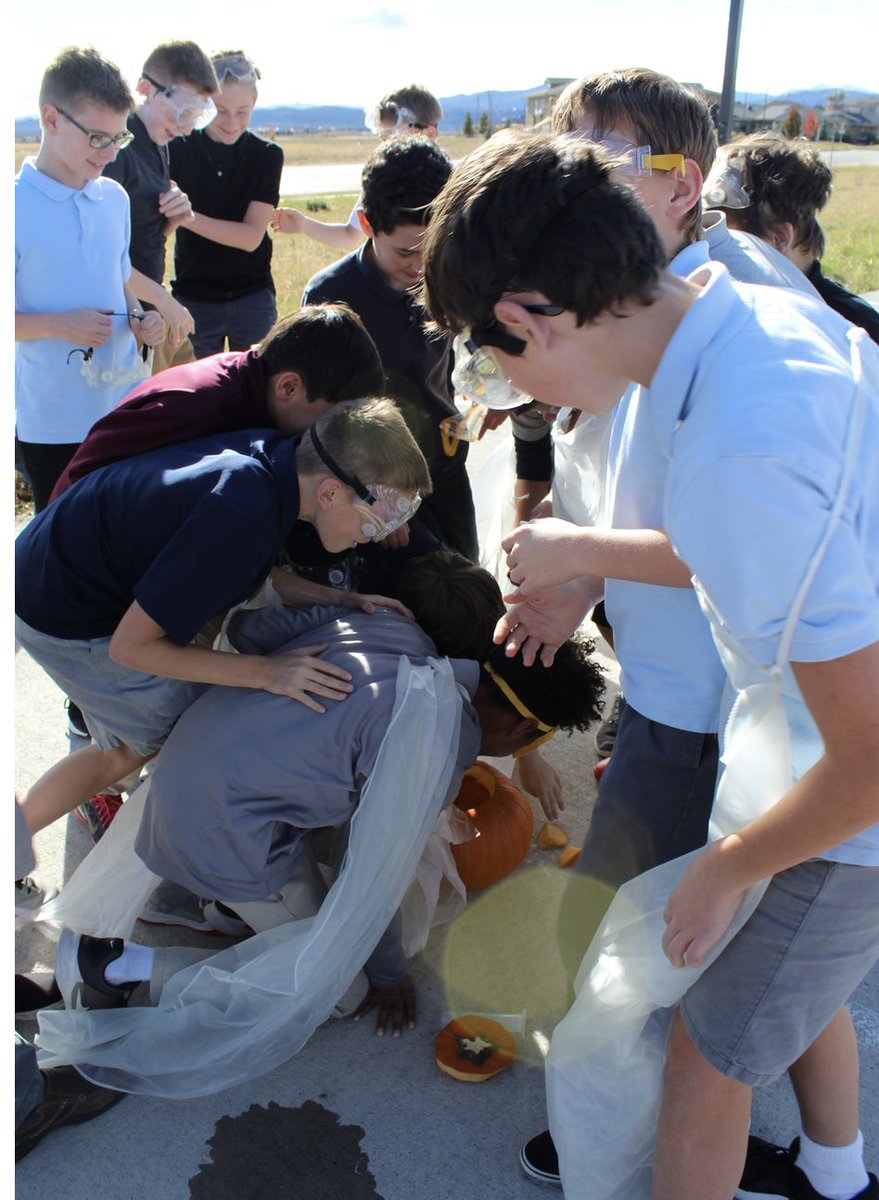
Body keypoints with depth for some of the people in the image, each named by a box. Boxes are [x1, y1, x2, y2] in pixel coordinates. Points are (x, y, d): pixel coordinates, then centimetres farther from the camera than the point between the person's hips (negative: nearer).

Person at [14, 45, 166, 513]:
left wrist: (138, 316, -1)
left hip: (124, 404, 5)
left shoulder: (115, 198, 6)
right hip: (53, 423, -5)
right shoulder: (18, 206, -12)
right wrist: (58, 324, -24)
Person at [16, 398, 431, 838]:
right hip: (69, 623, -9)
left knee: (125, 752, 22)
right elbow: (131, 645, -29)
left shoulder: (275, 453, -12)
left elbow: (248, 568, 6)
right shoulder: (243, 517, -39)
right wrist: (267, 673, -27)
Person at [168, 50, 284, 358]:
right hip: (193, 297, 0)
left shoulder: (267, 156, -3)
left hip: (251, 297, 0)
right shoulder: (179, 150, -4)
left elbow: (251, 236, -13)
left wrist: (188, 217, -25)